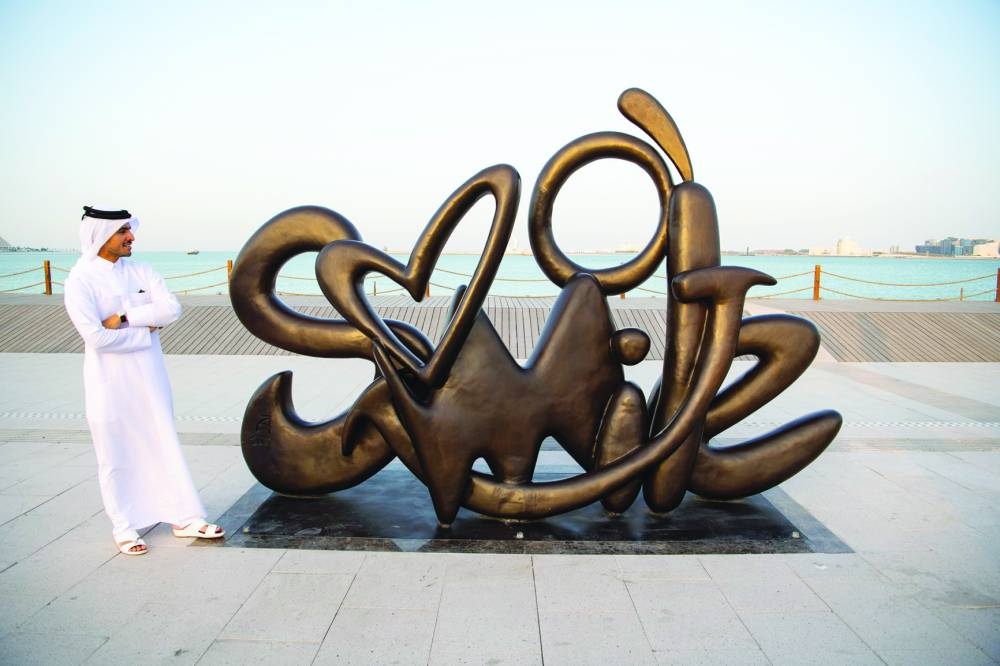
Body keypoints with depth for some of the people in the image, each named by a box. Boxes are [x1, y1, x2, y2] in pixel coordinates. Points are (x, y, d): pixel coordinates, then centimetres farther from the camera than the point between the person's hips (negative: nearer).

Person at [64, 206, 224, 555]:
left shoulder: (141, 271, 4)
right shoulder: (80, 280, -10)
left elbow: (172, 308, -9)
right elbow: (96, 336, -21)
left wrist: (125, 317, -18)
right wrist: (145, 330, -11)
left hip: (149, 378, 5)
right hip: (110, 383, -4)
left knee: (165, 444, 11)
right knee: (116, 458, 7)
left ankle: (184, 518, 20)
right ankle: (124, 527, 22)